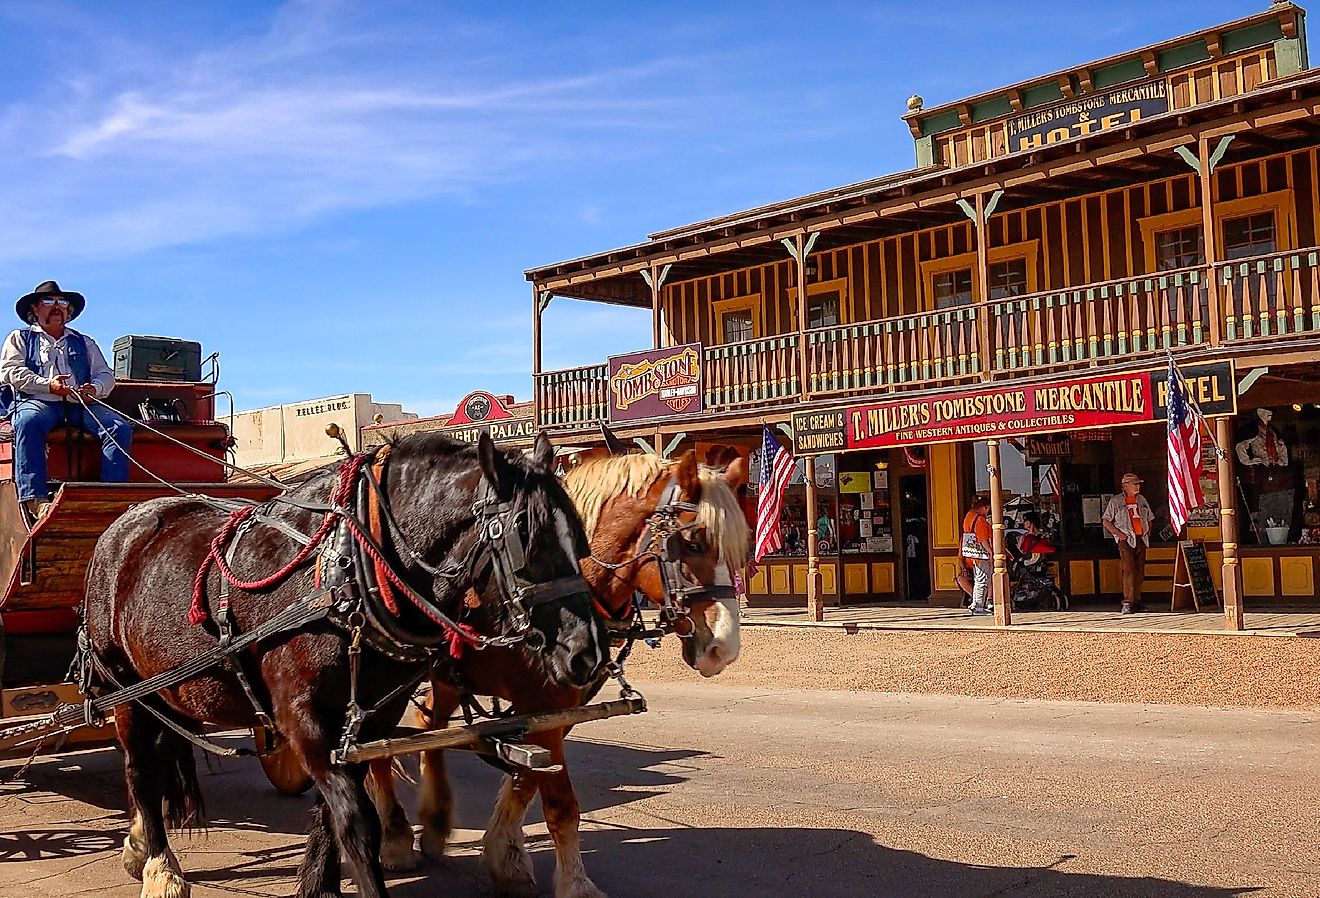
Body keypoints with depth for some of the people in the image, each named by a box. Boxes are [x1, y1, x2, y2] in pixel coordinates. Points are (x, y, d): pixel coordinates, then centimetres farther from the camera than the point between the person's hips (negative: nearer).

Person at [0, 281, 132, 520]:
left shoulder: (85, 343, 32)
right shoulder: (20, 339, 25)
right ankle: (36, 500, -48)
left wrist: (94, 388, -7)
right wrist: (47, 385, -11)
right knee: (27, 423, -39)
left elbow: (106, 375, 19)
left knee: (120, 427, -27)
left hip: (81, 405, 3)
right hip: (38, 401, -2)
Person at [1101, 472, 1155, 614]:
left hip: (1141, 539, 6)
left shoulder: (1141, 500, 16)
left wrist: (1148, 532, 11)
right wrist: (1118, 533, -9)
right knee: (1129, 570, -15)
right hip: (1126, 539, -6)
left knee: (1140, 572, 6)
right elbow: (1105, 521, 0)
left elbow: (1149, 518, 26)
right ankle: (1127, 604, -16)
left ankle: (1137, 601, 14)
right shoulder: (1116, 501, 0)